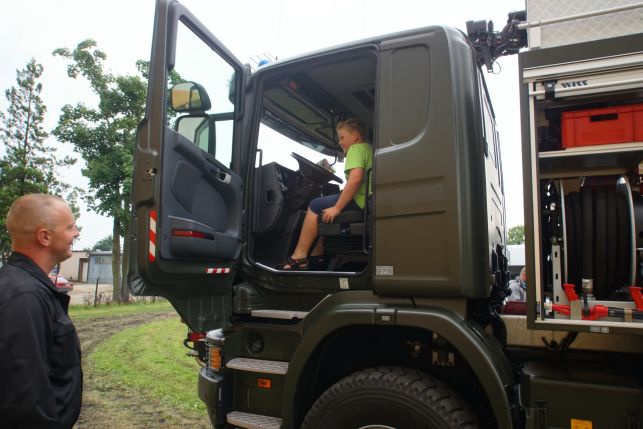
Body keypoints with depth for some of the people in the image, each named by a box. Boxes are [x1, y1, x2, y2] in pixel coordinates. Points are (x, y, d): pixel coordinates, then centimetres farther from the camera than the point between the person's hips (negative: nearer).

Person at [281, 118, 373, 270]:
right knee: (327, 209, 25)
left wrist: (337, 208, -20)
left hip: (360, 201, -10)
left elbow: (355, 179, -23)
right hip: (367, 201, 10)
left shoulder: (356, 148, -6)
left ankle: (299, 257, -2)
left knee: (315, 205, -2)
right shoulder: (369, 149, 23)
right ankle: (317, 254, 22)